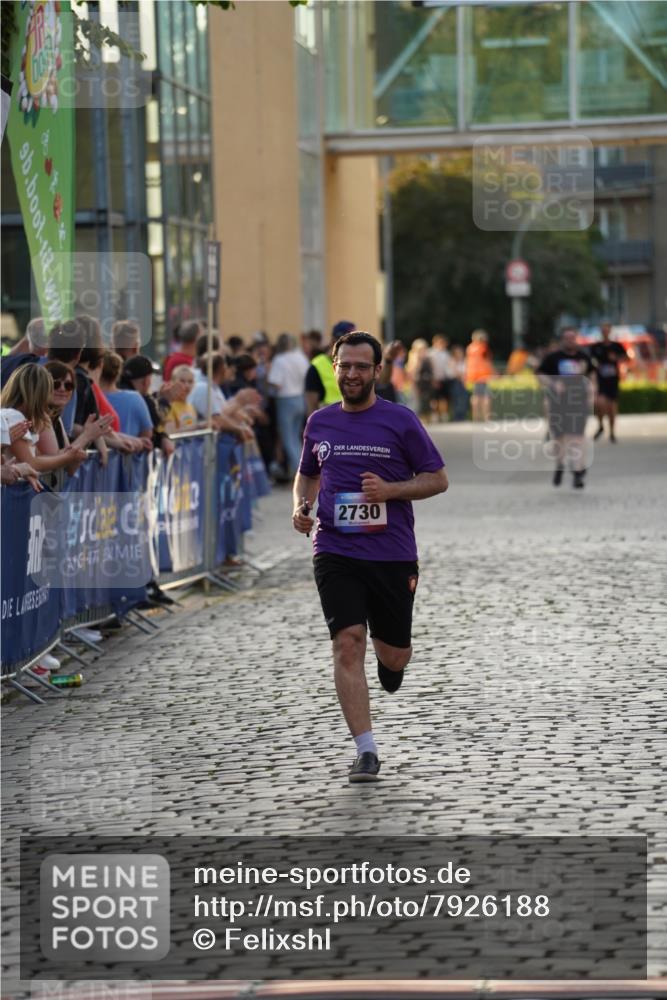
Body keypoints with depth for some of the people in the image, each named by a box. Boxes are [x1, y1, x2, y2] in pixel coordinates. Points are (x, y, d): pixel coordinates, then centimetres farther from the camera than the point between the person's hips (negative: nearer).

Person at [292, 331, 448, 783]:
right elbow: (307, 473, 25)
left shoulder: (400, 420, -2)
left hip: (393, 555, -1)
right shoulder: (320, 422, 8)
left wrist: (390, 490, -15)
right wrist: (301, 506, 4)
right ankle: (367, 751, -13)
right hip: (336, 553, 1)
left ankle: (390, 660, 48)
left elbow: (438, 479, 1)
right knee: (348, 643, -15)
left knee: (394, 654, 7)